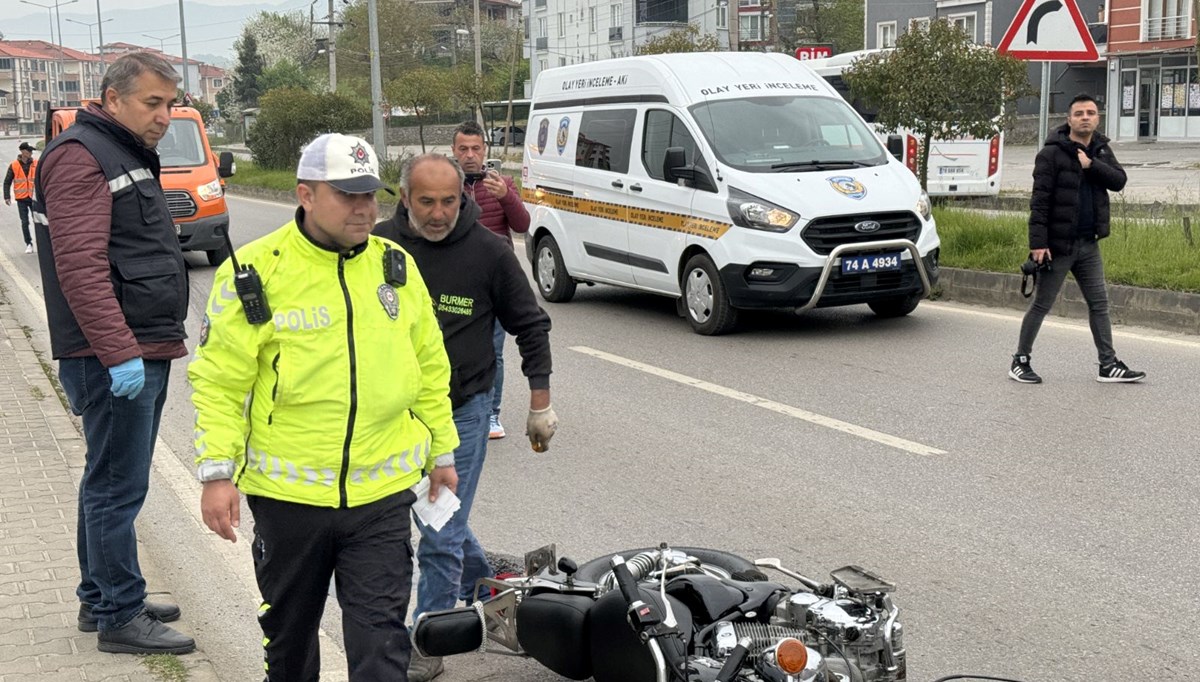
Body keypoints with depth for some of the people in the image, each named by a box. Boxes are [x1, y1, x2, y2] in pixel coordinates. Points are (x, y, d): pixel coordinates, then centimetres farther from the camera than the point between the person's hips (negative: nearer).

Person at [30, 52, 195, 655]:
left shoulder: (128, 156, 20)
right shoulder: (80, 157, -13)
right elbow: (80, 266, -22)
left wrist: (163, 338, 25)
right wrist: (119, 353, -25)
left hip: (144, 353, 10)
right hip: (116, 358, -10)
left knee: (110, 483, 17)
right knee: (118, 488, -4)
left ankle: (99, 598, 28)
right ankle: (119, 618, 4)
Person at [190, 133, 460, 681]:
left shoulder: (397, 266, 4)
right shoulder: (255, 272, -8)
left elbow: (430, 367, 13)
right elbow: (220, 382, -6)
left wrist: (442, 451, 16)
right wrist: (216, 472, -11)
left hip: (383, 496, 2)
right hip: (288, 492, -1)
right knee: (289, 630, 20)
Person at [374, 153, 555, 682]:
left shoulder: (488, 251, -10)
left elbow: (531, 325, 1)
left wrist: (541, 403, 2)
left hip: (462, 412, -4)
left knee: (441, 536, -3)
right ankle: (487, 591, 44)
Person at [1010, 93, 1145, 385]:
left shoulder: (1101, 150, 10)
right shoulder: (1052, 153, -11)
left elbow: (1119, 181, -4)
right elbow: (1040, 201, -16)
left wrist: (1091, 165, -18)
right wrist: (1038, 242, -22)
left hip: (1089, 244, 6)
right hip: (1058, 245, -6)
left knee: (1099, 304, 9)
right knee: (1041, 305, 2)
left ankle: (1109, 365, 15)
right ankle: (1020, 361, 14)